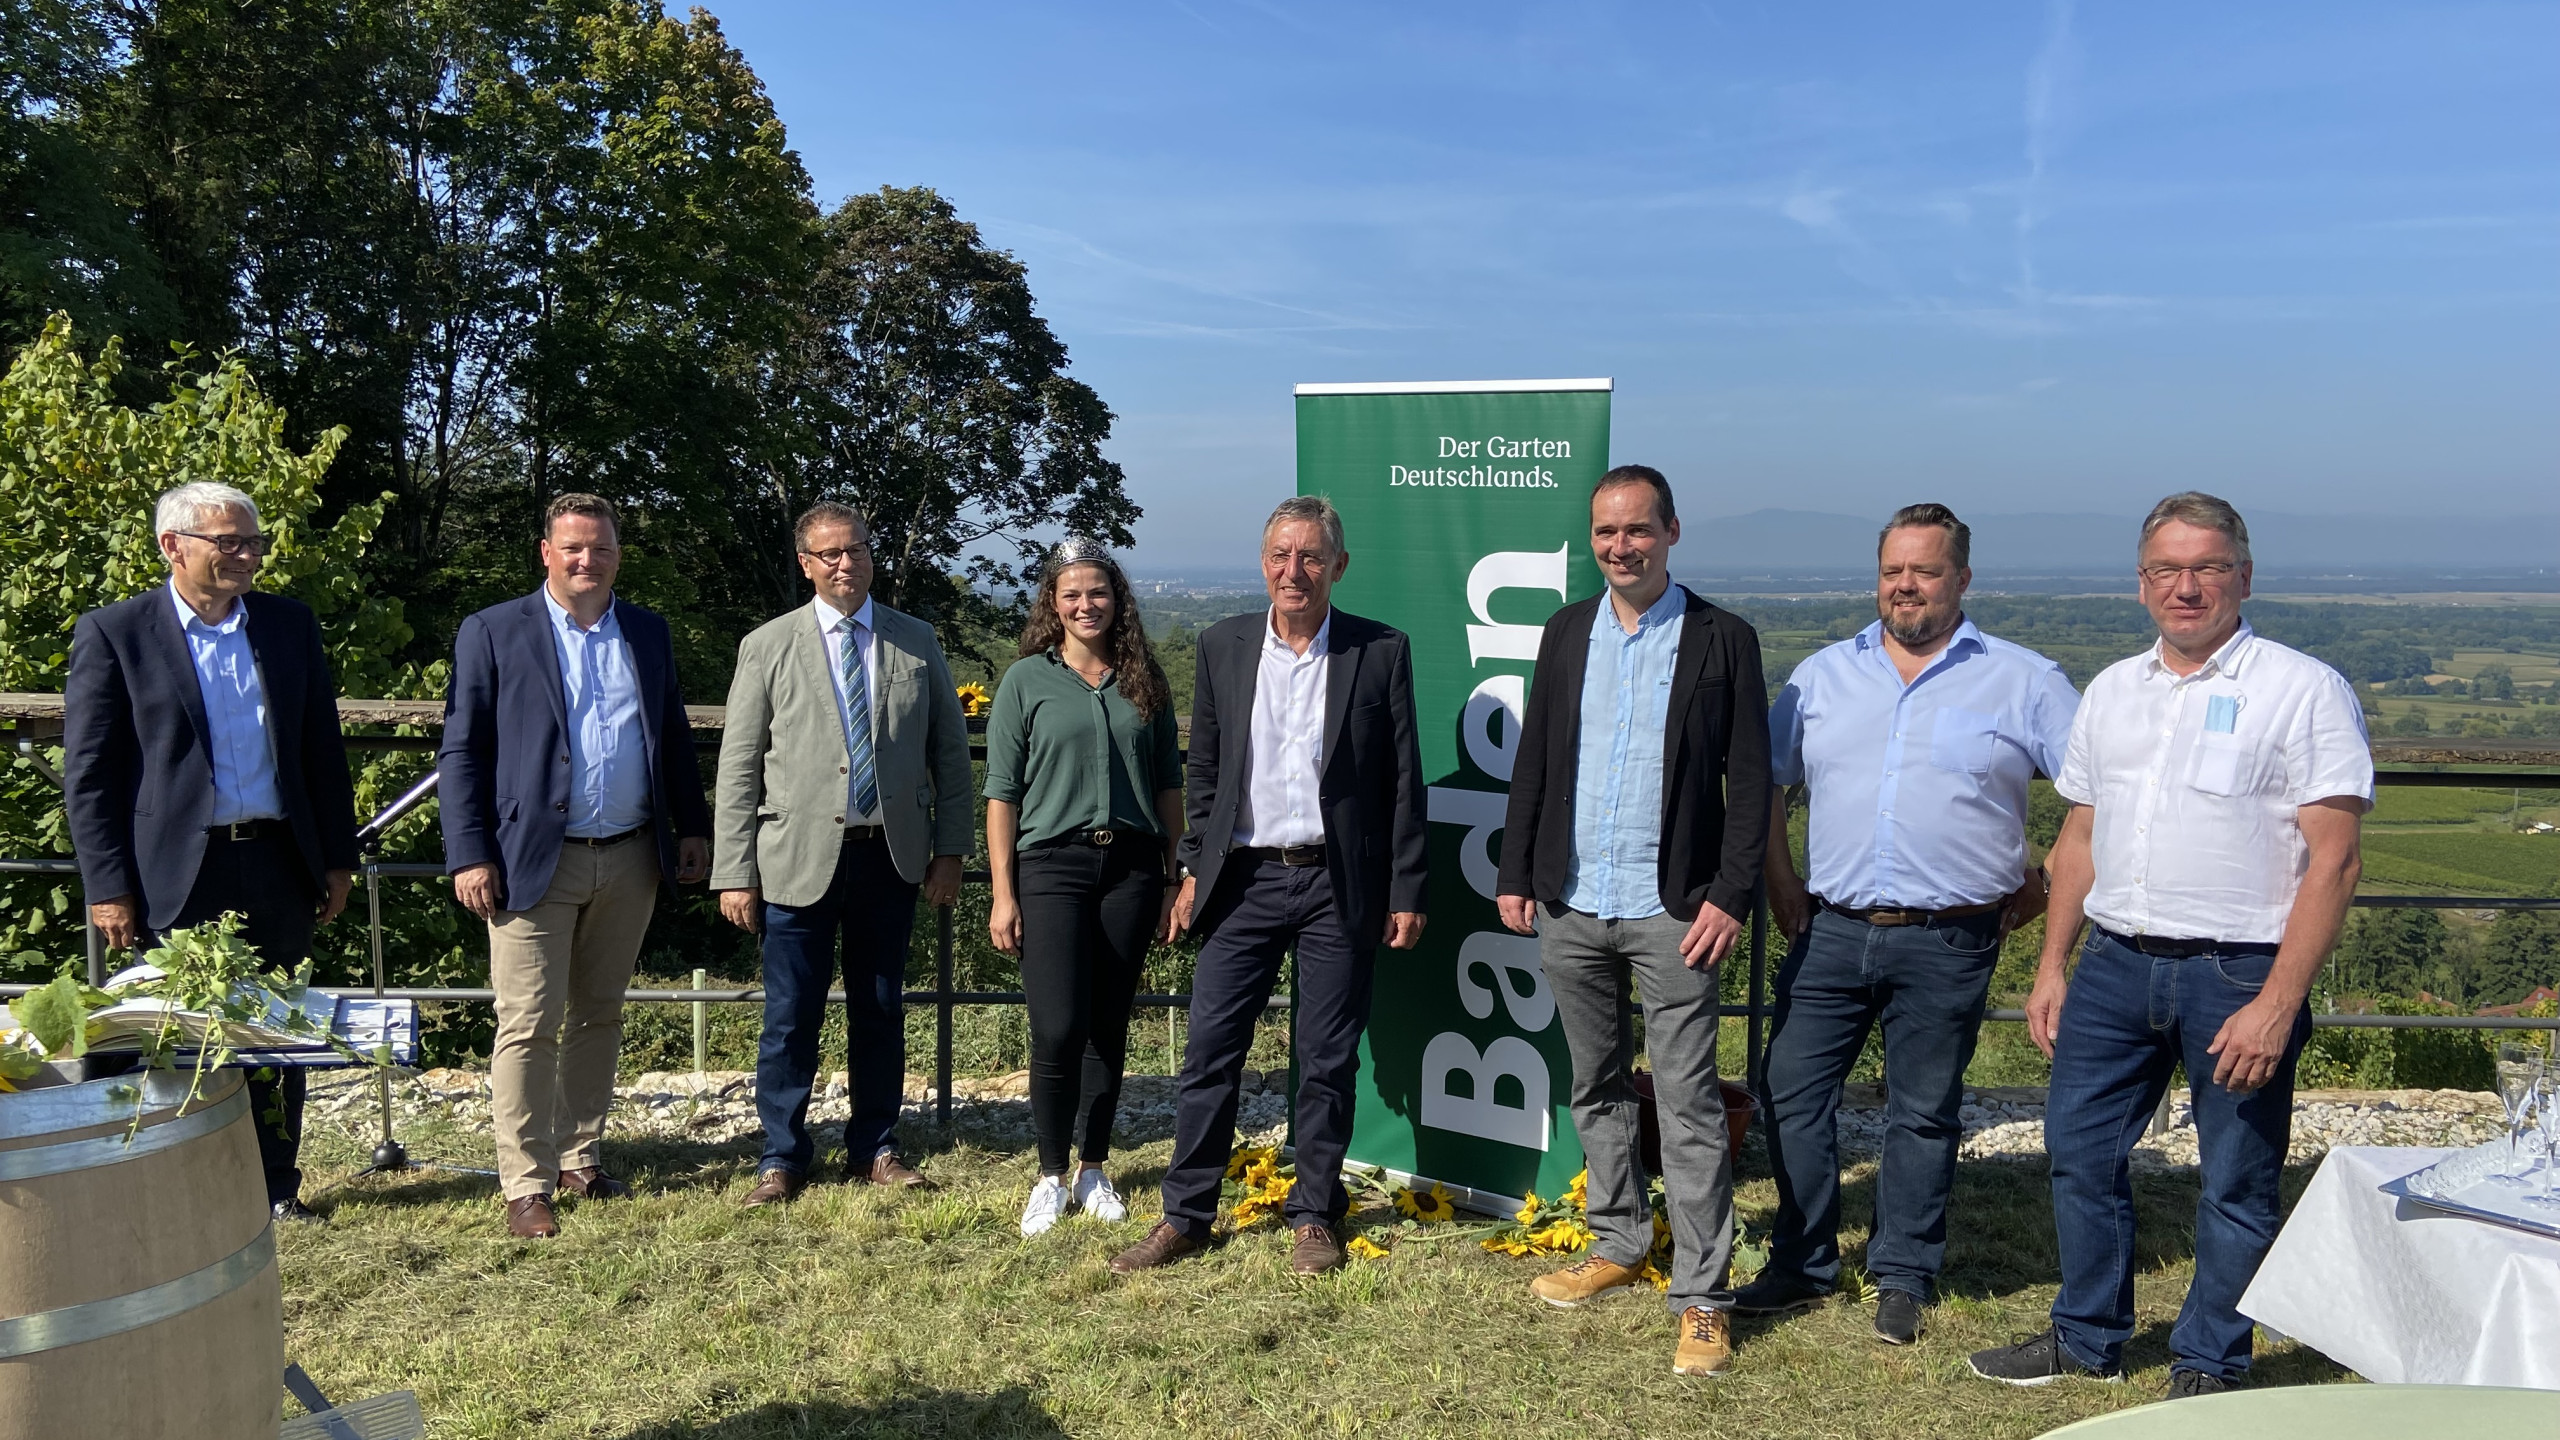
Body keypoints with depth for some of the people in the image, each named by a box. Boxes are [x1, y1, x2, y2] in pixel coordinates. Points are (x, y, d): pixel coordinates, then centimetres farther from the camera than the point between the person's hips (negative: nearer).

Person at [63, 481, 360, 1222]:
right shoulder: (113, 633, -4)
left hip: (279, 865, 4)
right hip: (176, 876, -3)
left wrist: (337, 857, 7)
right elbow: (88, 774, -5)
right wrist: (109, 889, -9)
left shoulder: (291, 625, 7)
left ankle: (275, 1185, 25)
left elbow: (324, 749, 10)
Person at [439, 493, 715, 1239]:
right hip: (535, 862, -4)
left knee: (598, 1016, 14)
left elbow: (672, 737, 15)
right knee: (529, 1026, -2)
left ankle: (580, 1158, 27)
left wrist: (692, 827, 9)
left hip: (630, 861, 4)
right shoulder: (493, 632, -2)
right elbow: (461, 752, -3)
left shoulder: (648, 633, 10)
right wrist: (470, 856, -10)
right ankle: (525, 1185, 7)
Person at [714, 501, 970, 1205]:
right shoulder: (768, 647, 1)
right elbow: (738, 766, 0)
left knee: (880, 1010, 11)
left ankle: (874, 1147, 25)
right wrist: (734, 873, -5)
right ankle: (782, 1155, 18)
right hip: (798, 857, -2)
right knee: (791, 1017, 2)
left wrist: (951, 850, 3)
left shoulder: (917, 642, 7)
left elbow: (950, 751, 9)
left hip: (891, 856, 2)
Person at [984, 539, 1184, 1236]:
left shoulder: (1144, 683, 10)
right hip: (1053, 865, -2)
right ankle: (1052, 1178, 10)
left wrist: (1176, 879, 7)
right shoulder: (1027, 680, 3)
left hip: (1131, 866, 3)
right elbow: (1002, 792, 0)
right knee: (1056, 1030, -8)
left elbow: (1169, 786, 12)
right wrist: (1003, 893, -5)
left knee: (1109, 1027, 8)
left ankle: (1093, 1172, 21)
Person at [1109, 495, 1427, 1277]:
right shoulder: (1223, 646, 5)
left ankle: (1314, 1217, 22)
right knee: (1209, 1052, 3)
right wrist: (1194, 867, 7)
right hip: (1244, 880, 2)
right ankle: (1185, 1215, 16)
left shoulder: (1382, 652, -2)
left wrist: (1406, 893, -2)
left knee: (1327, 1061, 7)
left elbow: (1402, 781, 0)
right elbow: (1203, 770, 11)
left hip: (1337, 886, -2)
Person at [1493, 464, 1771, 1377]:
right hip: (1570, 908, 5)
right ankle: (1618, 1246, 31)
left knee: (1688, 1104, -2)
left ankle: (1701, 1297, 7)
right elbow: (1533, 761, 11)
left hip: (1672, 913, -4)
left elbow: (1749, 780, -4)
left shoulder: (1722, 641, -3)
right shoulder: (1566, 632, 9)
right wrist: (1515, 875, 6)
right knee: (1596, 1088, 16)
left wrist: (1730, 895, -12)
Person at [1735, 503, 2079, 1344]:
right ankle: (1802, 1265, 19)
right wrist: (1779, 880, 8)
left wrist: (2044, 881, 1)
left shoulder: (2022, 682, 1)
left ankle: (1903, 1280, 23)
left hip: (1947, 943, -3)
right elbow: (1767, 780, 16)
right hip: (1831, 930, 3)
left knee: (1923, 1115, 7)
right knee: (1790, 1092, 4)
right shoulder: (1824, 674, 9)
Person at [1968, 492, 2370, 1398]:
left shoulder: (2303, 691, -6)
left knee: (2237, 1183, 6)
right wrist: (2052, 965, 12)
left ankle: (2208, 1366, 24)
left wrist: (2278, 1003, -18)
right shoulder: (2112, 691, 12)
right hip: (2115, 963, 6)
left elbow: (2333, 861, -12)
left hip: (2239, 973, -5)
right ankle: (2087, 1339, 30)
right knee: (2080, 1153, 12)